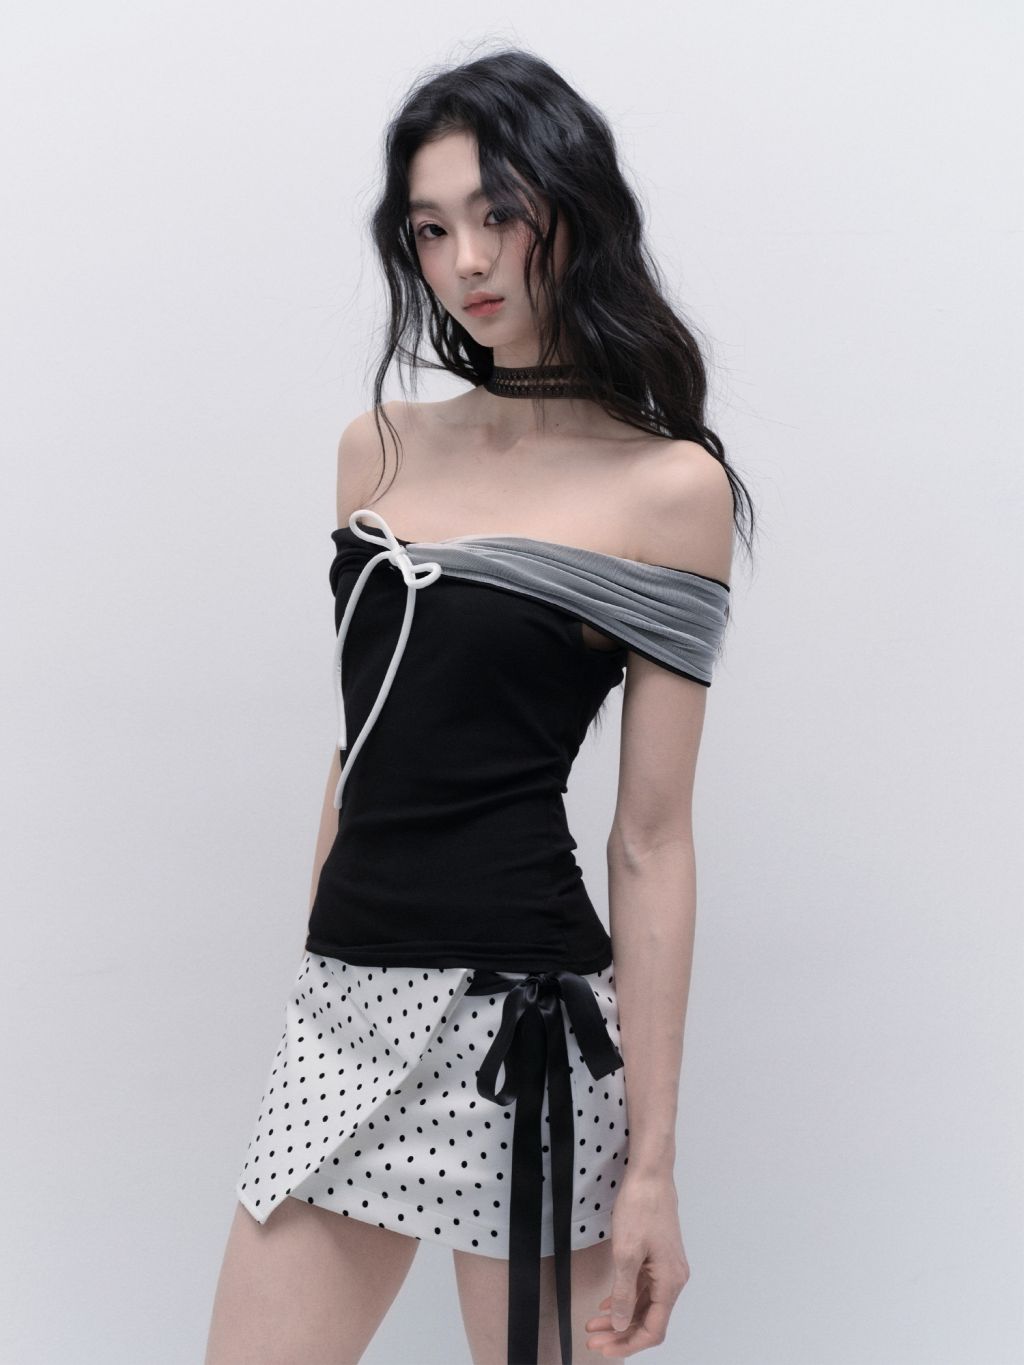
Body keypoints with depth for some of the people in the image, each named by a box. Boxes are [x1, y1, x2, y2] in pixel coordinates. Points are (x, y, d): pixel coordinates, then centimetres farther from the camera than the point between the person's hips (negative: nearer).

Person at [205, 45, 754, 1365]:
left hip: (515, 1018, -5)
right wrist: (329, 966, 17)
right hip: (343, 1006, 5)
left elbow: (650, 840, -8)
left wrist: (651, 1162, -9)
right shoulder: (379, 445, 10)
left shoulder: (669, 486, -5)